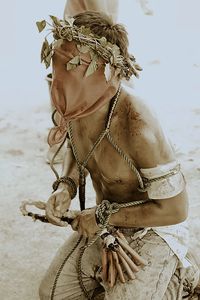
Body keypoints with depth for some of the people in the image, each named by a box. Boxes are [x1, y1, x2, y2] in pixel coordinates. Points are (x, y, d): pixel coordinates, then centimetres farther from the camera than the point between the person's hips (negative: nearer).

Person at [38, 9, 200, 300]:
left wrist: (102, 217, -21)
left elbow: (174, 209, -29)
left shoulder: (137, 124, -36)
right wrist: (64, 188, -12)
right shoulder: (77, 104, -13)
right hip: (107, 221, 6)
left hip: (156, 227, -6)